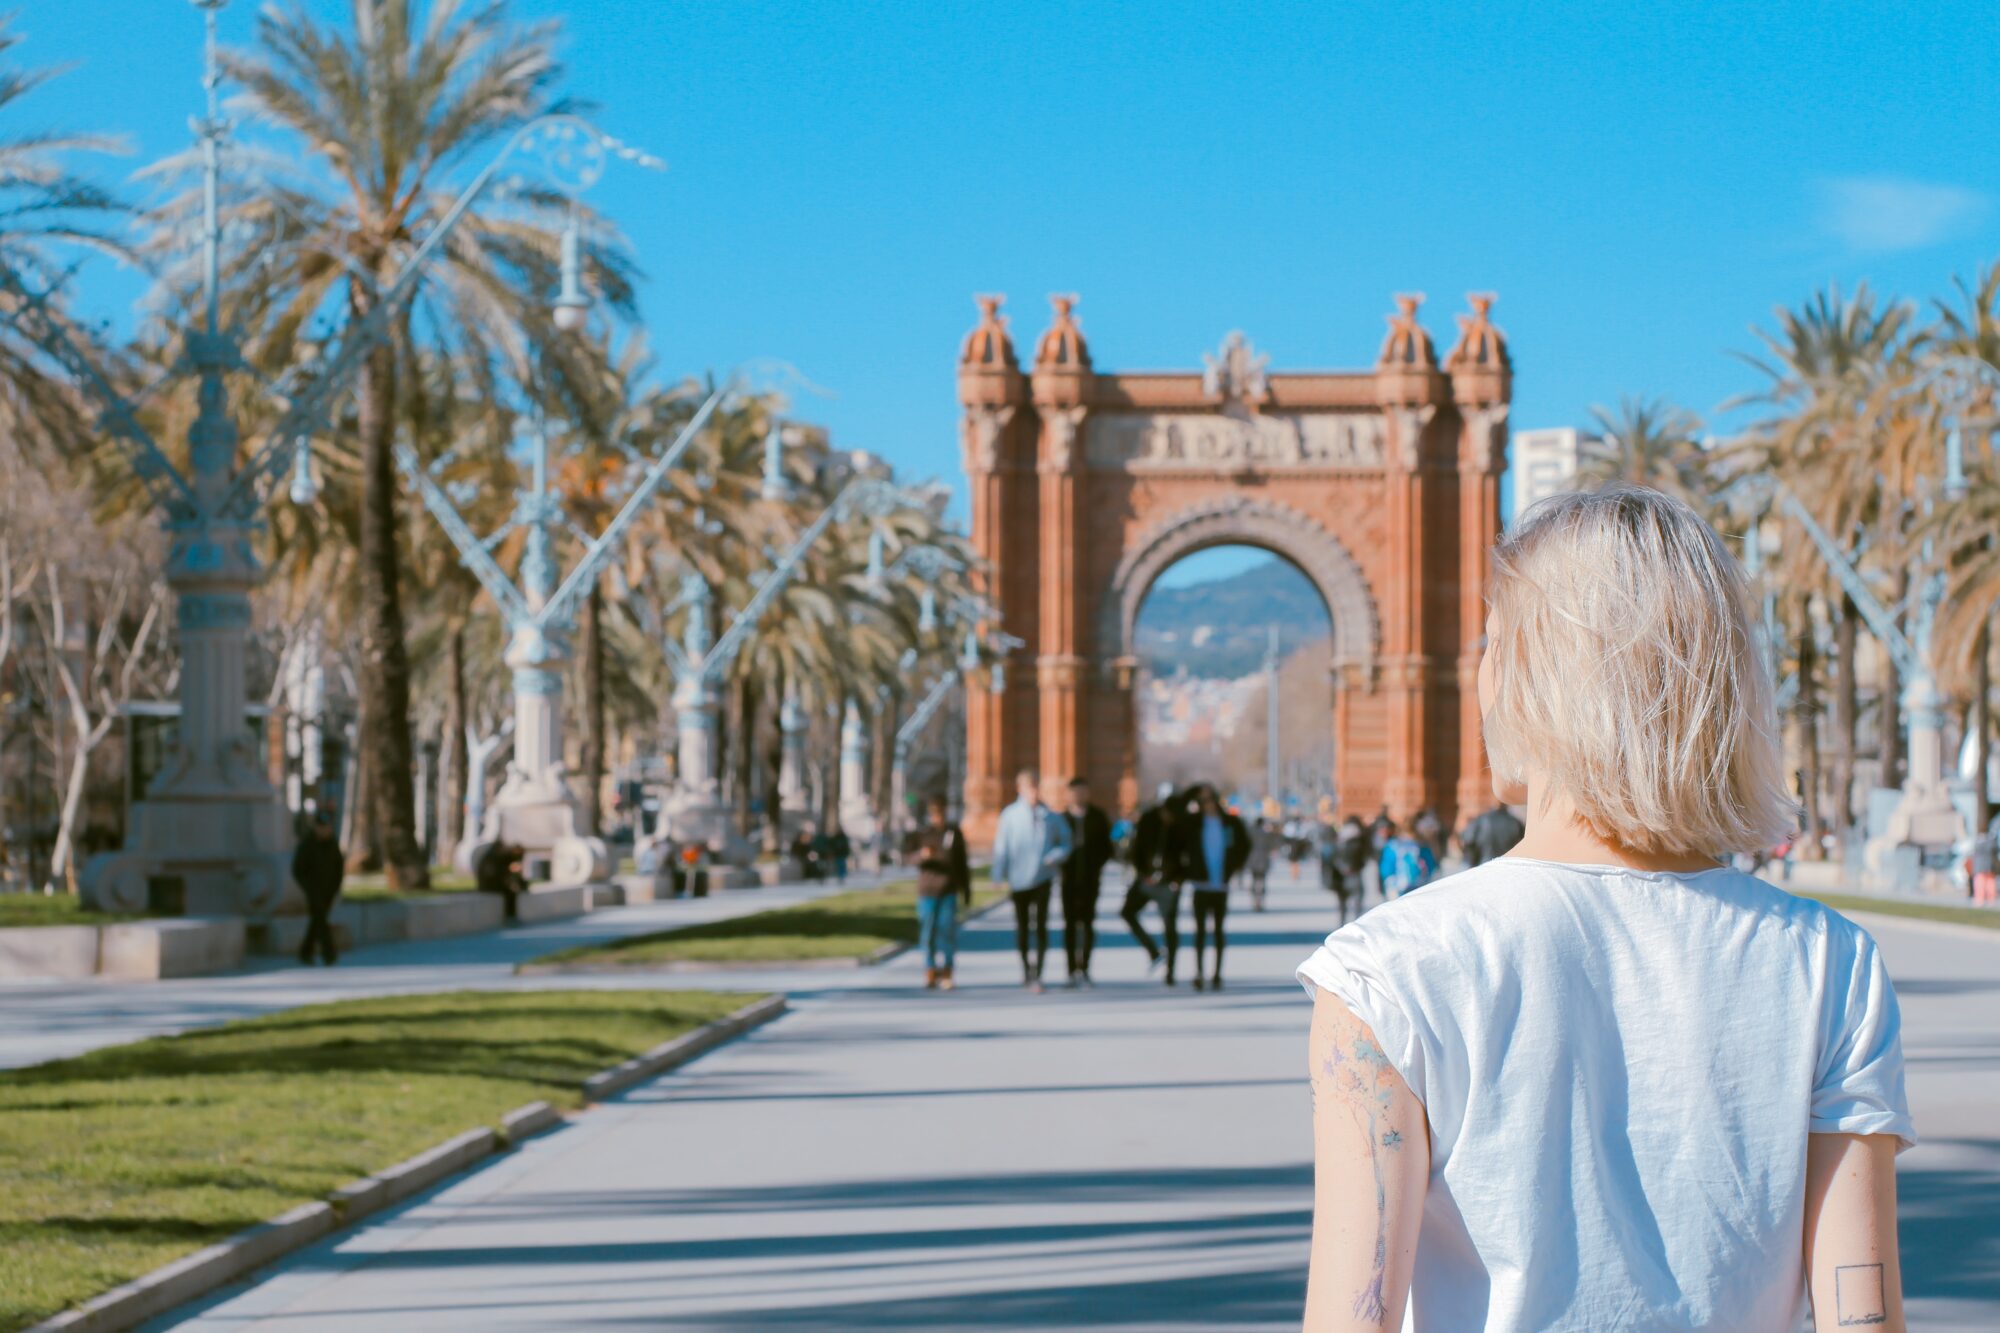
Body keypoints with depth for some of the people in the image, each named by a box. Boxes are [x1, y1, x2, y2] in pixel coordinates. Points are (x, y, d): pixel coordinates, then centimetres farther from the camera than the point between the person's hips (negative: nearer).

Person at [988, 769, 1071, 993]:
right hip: (1018, 879, 0)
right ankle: (1026, 967, 32)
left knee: (1040, 925, -10)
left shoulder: (1051, 817, 1)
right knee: (1022, 925, 13)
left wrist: (1055, 857, -10)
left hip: (1042, 879, 0)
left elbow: (1065, 843, 10)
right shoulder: (1010, 815, -3)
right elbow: (1001, 847, -2)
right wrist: (1001, 878, -6)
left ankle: (1037, 974, -11)